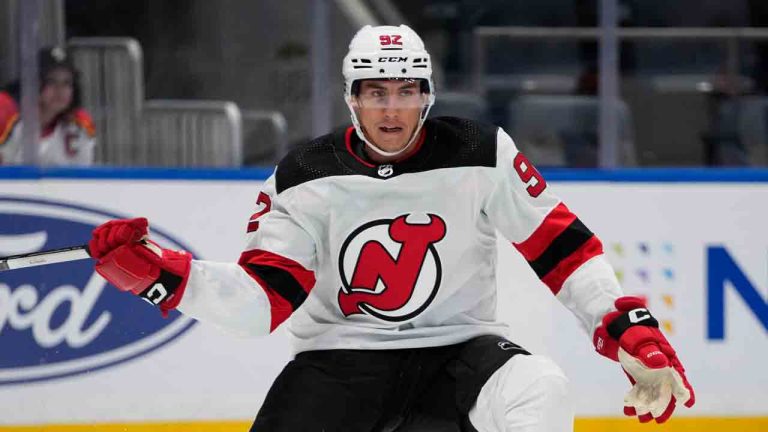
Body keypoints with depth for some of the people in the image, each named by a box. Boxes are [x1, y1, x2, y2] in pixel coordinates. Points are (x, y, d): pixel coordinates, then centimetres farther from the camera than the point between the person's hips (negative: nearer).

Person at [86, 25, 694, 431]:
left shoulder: (480, 156, -6)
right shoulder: (307, 178, -5)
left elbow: (561, 246, -1)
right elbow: (265, 298, -9)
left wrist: (630, 329, -10)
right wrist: (159, 272, -23)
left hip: (458, 349, 0)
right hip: (341, 358, 0)